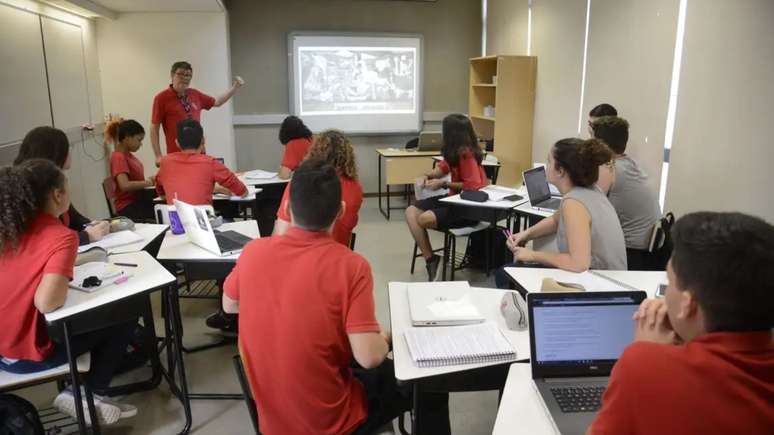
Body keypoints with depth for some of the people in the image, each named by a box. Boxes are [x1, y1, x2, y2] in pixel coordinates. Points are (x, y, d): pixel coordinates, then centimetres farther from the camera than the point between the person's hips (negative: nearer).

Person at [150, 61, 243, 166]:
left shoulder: (195, 94, 8)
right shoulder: (161, 98, -6)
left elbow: (217, 102, 23)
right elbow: (154, 128, -6)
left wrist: (235, 87, 15)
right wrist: (158, 156, -11)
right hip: (176, 155, -5)